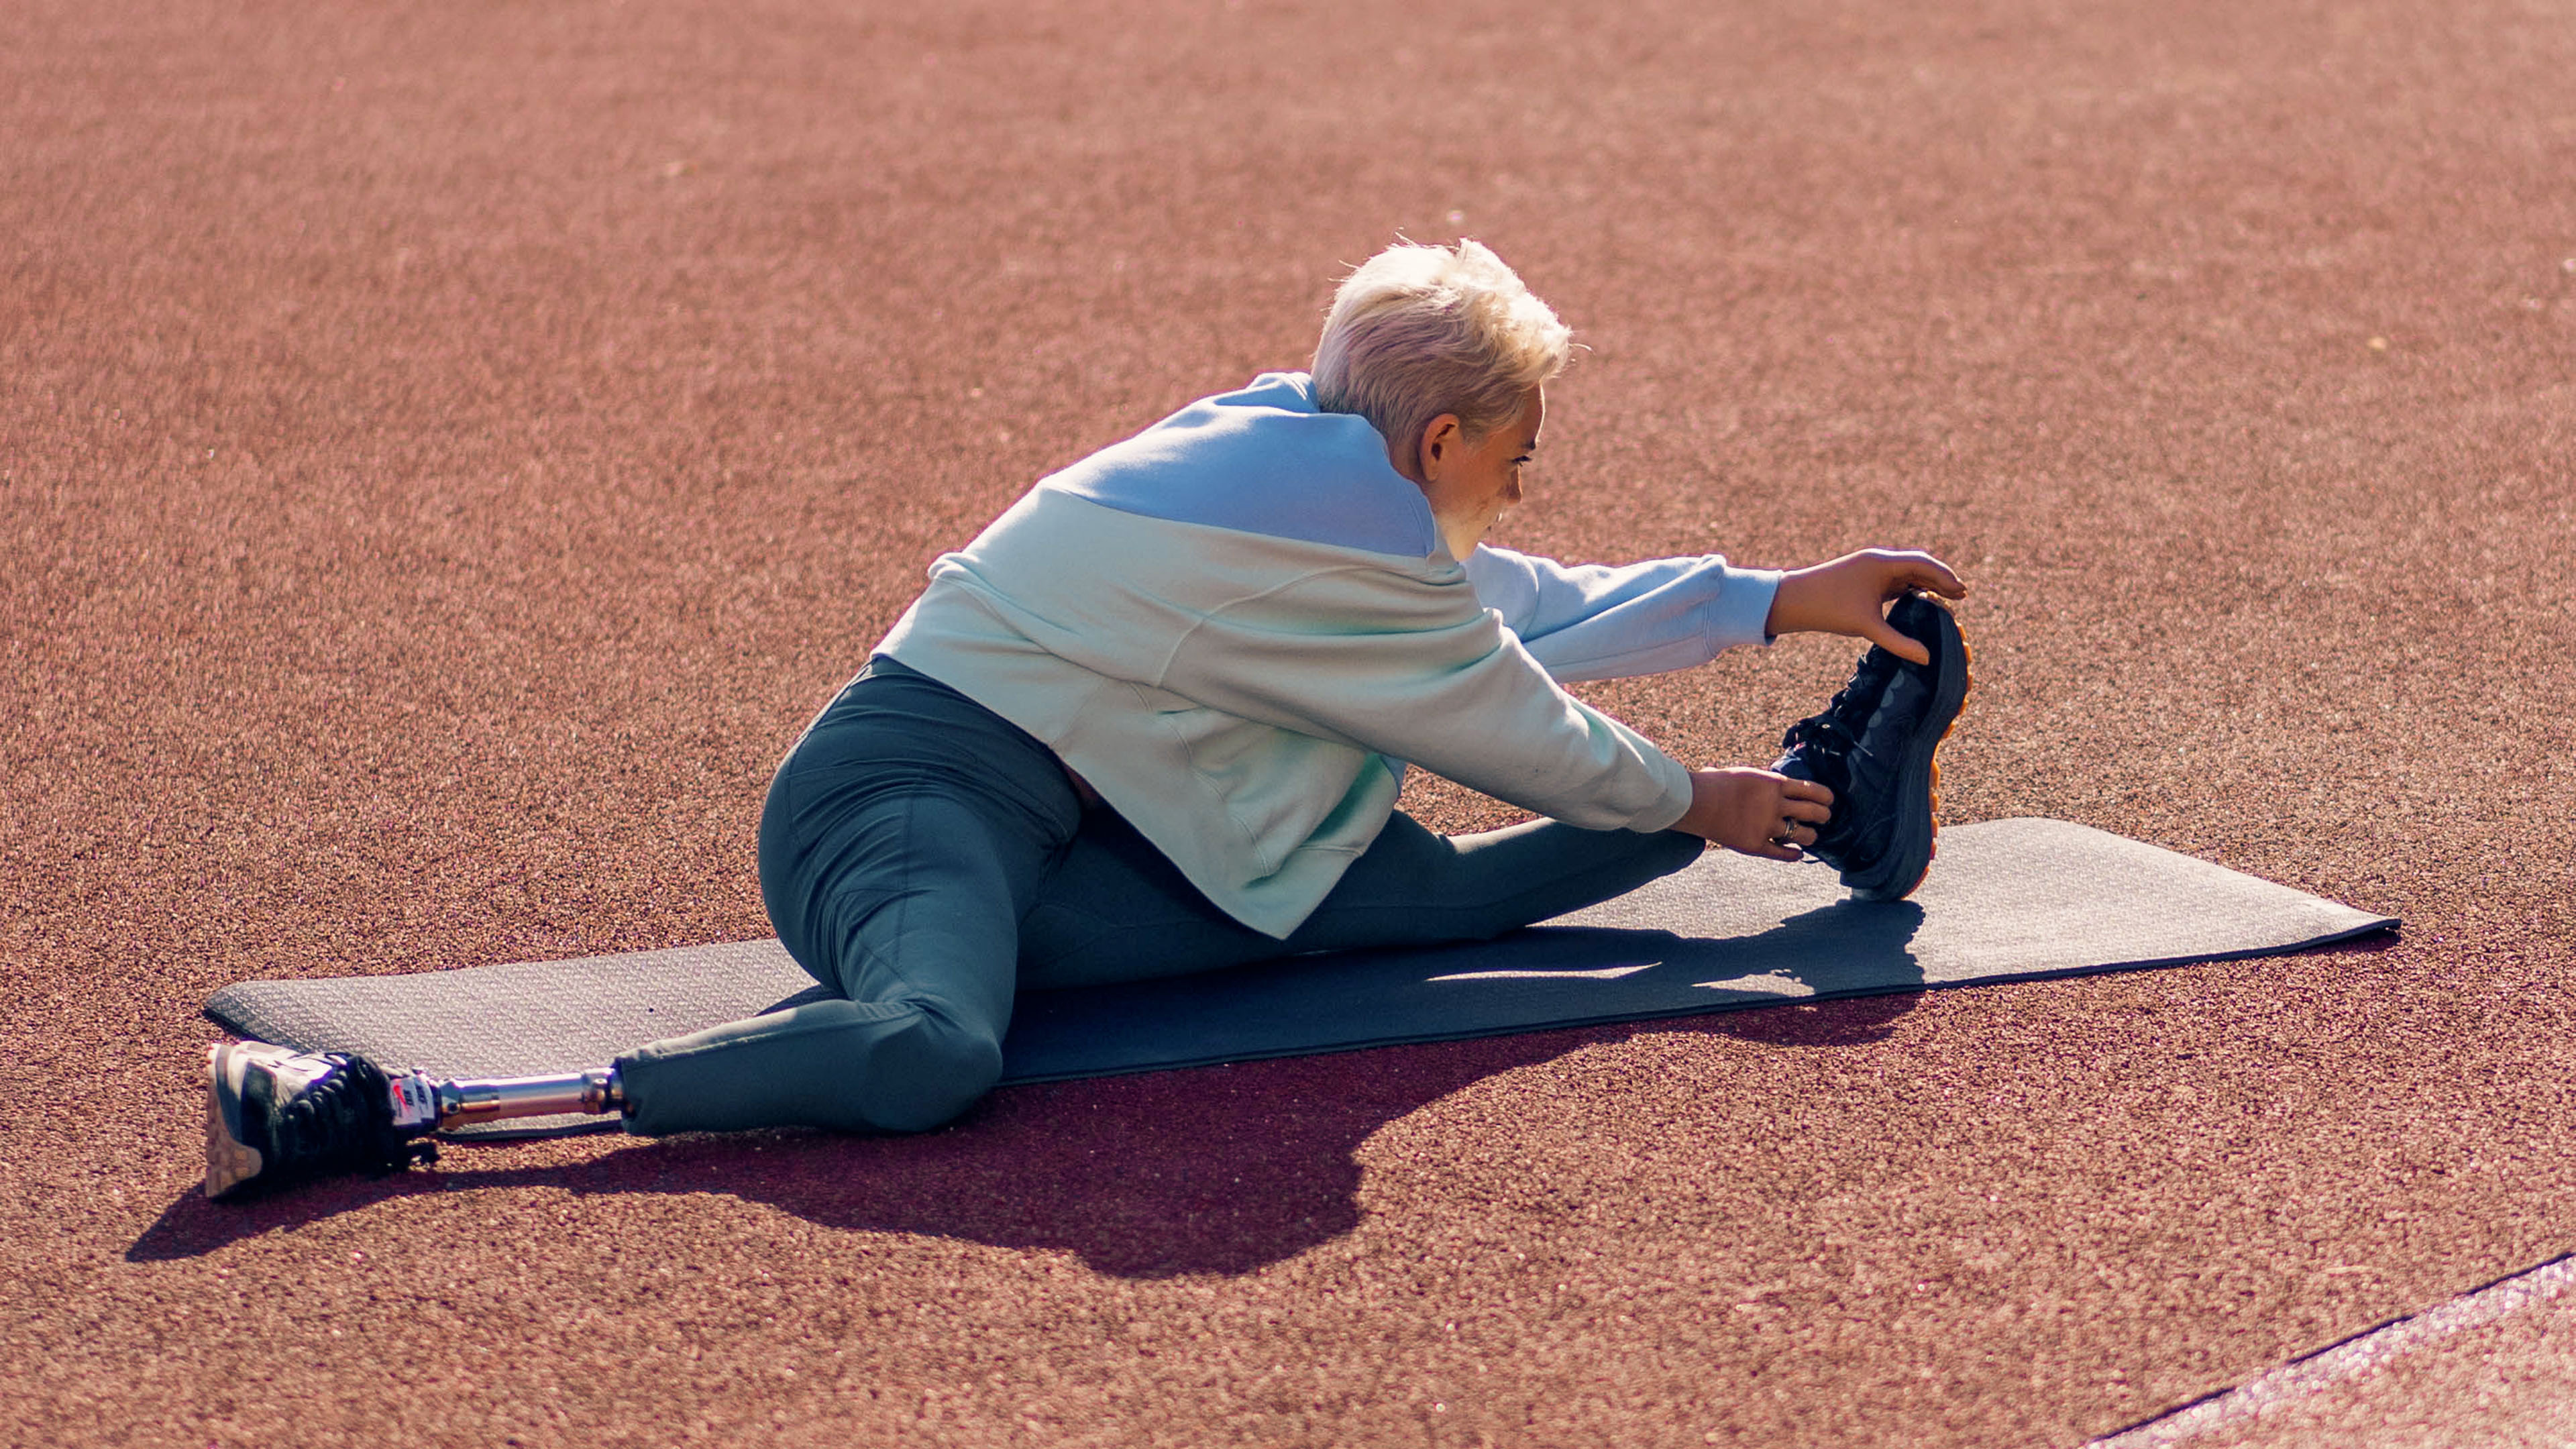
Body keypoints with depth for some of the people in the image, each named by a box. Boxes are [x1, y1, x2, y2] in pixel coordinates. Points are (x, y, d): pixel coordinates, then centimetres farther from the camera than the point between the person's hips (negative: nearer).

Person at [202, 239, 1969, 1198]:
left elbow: (1518, 606, 27)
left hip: (1043, 845, 9)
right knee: (930, 1057, -42)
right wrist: (1688, 803, 18)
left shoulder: (1286, 446, 16)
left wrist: (1782, 597, 32)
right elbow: (1516, 729, 1)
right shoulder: (1348, 518, -12)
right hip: (912, 797, -9)